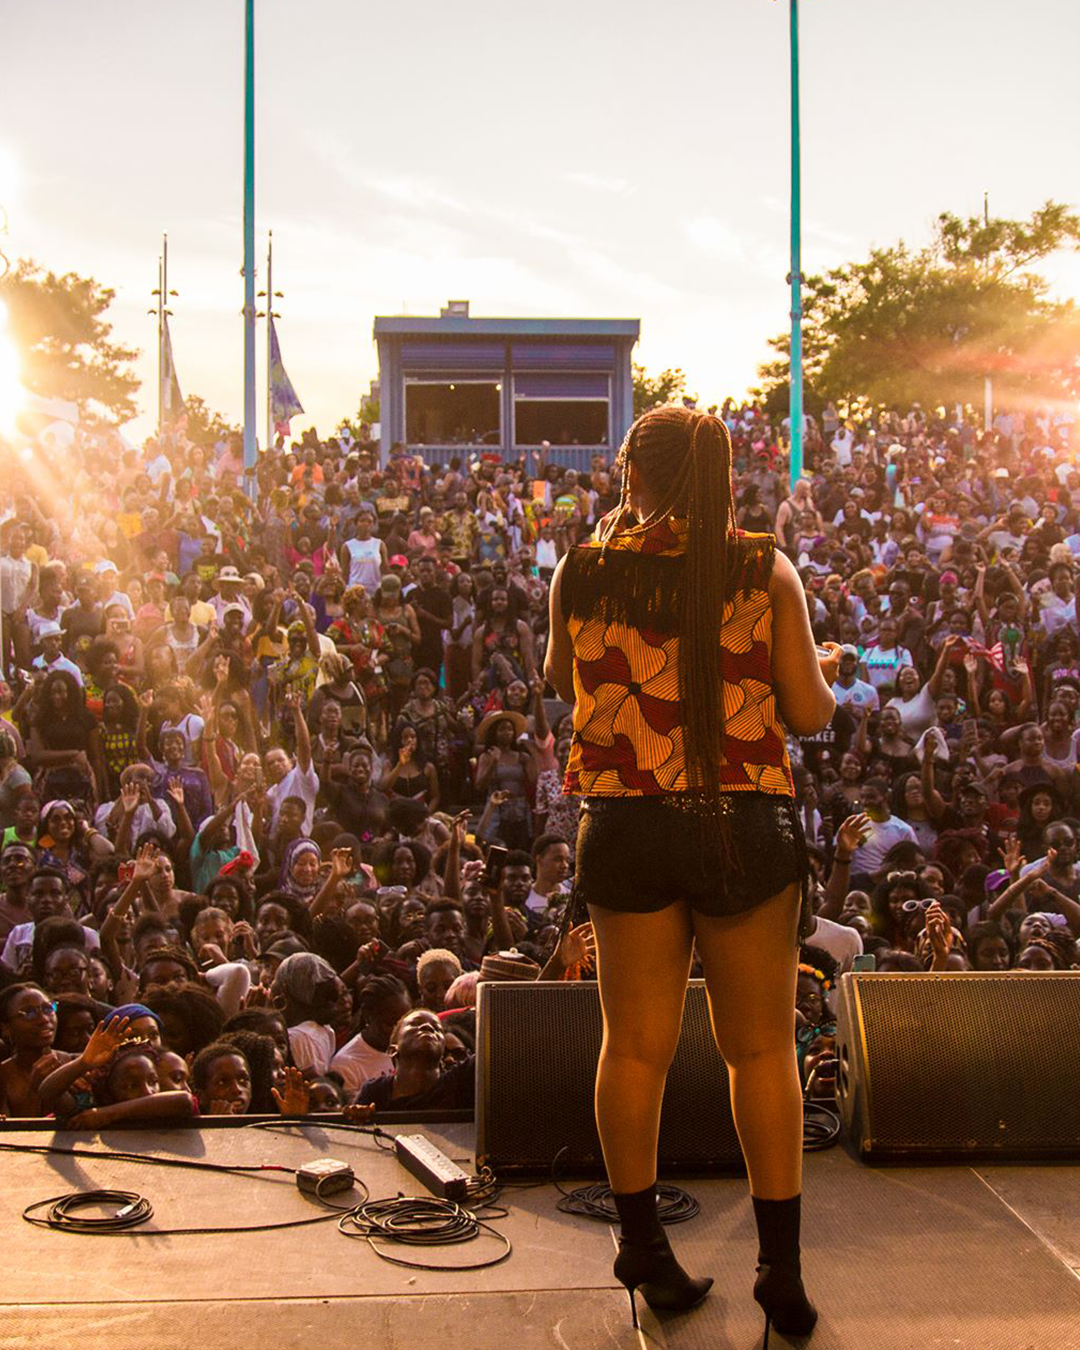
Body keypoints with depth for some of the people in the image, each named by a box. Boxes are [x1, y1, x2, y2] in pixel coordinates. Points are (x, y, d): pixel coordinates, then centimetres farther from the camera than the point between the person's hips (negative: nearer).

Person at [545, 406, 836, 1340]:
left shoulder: (583, 572, -2)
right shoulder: (765, 570, -5)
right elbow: (810, 713, -4)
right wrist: (827, 666, 19)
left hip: (625, 826, 1)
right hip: (746, 825, -1)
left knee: (636, 1043, 13)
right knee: (762, 1047, 10)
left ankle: (644, 1250, 24)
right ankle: (782, 1268, 15)